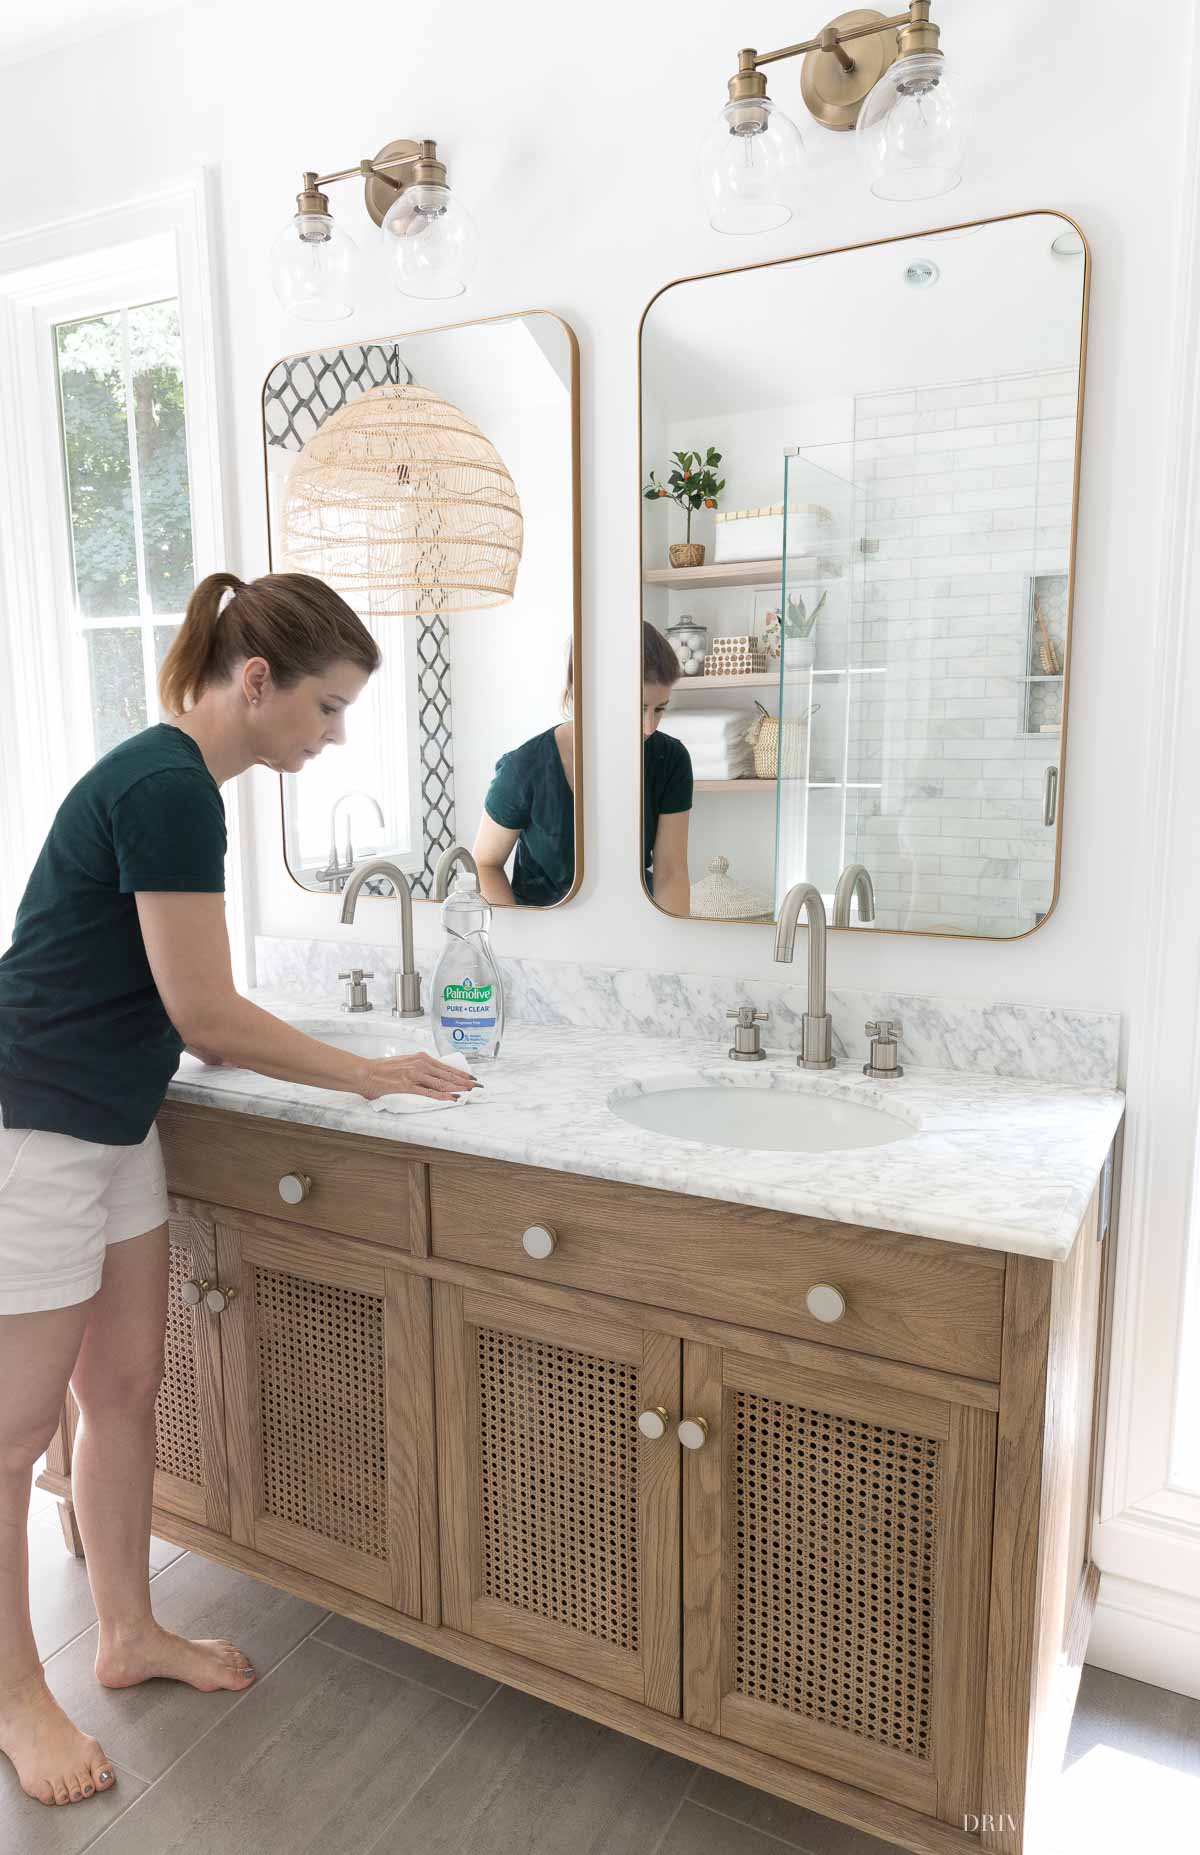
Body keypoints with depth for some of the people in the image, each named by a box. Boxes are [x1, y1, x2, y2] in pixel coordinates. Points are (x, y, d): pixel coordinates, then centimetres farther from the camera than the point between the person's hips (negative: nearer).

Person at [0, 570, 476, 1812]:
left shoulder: (169, 776, 8)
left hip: (108, 1127, 9)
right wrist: (365, 1076, -11)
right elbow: (206, 1016, -20)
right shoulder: (166, 788, -21)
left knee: (125, 1387, 17)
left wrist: (321, 1063, 4)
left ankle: (128, 1635, 36)